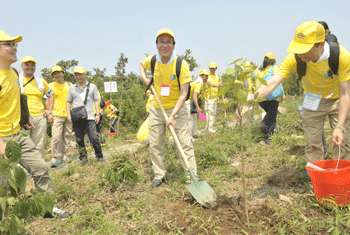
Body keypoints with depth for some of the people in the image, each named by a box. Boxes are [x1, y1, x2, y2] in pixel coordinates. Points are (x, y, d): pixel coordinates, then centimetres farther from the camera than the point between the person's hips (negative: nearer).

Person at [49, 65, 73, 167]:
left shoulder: (70, 85, 13)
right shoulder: (51, 86, 6)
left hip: (69, 114, 3)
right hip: (57, 115, -3)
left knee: (67, 135, 6)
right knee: (56, 136, -12)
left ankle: (63, 155, 18)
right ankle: (55, 157, -6)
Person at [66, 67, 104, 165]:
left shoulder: (92, 87, 11)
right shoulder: (72, 88, 15)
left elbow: (96, 101, 10)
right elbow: (68, 102, 17)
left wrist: (97, 114, 1)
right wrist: (68, 114, 4)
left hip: (89, 117, -2)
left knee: (94, 138, -8)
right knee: (79, 139, 3)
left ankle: (99, 156, 6)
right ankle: (83, 158, 14)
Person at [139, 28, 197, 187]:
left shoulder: (181, 65, -18)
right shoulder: (152, 61, -5)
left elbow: (183, 94, -19)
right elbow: (141, 64, 22)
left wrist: (172, 115, -26)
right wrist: (145, 79, 2)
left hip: (177, 108, -4)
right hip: (156, 109, 4)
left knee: (185, 144, -4)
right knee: (155, 145, 10)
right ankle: (159, 174, 27)